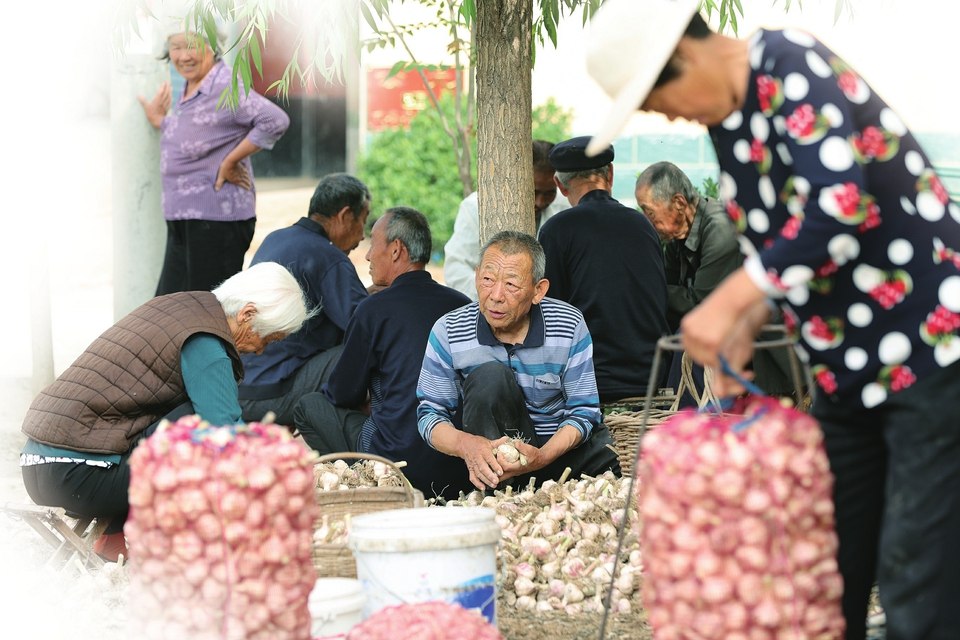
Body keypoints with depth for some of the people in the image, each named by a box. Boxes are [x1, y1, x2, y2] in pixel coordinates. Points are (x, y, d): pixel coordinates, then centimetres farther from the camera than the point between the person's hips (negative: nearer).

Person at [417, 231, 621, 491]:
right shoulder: (448, 332, -11)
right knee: (490, 375, -27)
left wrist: (542, 457, -28)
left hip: (562, 444, 1)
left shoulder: (570, 327, -11)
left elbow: (583, 411, -8)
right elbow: (430, 412, -6)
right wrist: (463, 444, -31)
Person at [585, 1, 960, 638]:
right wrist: (745, 328, 0)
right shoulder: (728, 121, 10)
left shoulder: (790, 64, -15)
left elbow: (838, 205, -28)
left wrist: (729, 302, -23)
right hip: (848, 372, 9)